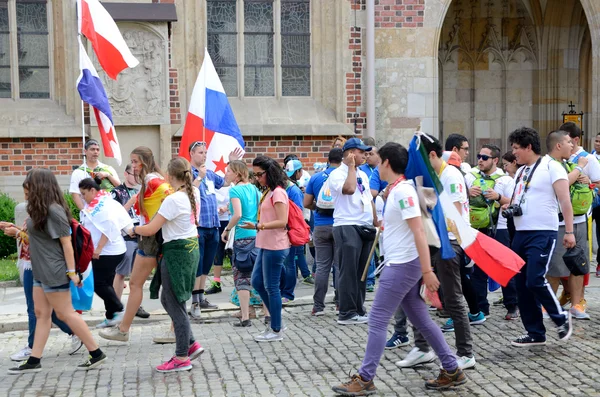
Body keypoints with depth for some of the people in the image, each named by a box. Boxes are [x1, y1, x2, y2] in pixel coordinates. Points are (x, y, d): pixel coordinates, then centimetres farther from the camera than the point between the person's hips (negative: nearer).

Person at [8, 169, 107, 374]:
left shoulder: (54, 210, -18)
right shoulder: (40, 210, 10)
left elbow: (66, 242, -18)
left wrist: (72, 272, -18)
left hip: (54, 272, -10)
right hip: (41, 272, 10)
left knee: (65, 314, -4)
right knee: (41, 314, 11)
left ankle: (96, 353, 3)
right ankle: (34, 360, 16)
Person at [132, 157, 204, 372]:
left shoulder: (173, 200, -20)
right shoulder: (194, 193, 4)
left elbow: (150, 229, -16)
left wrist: (134, 229, 1)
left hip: (177, 252, -9)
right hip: (192, 247, 9)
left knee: (175, 305, 2)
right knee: (168, 299, 20)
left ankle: (182, 358, 11)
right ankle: (191, 344, 22)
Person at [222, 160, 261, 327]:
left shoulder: (235, 190, -7)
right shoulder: (254, 188, 11)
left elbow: (238, 214, -19)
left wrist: (226, 230, -7)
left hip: (242, 237, -6)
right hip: (258, 236, 6)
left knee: (242, 277, 1)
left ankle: (245, 318, 0)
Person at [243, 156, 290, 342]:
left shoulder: (278, 192, -15)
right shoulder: (268, 192, 13)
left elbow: (282, 221, -21)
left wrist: (258, 226, -26)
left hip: (275, 246, -10)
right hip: (265, 245, 10)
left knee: (271, 287, -2)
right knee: (257, 281, 15)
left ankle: (276, 330, 9)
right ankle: (276, 321, 25)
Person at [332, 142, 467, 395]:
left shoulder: (403, 191, -17)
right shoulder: (395, 190, 11)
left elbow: (418, 232, -21)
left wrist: (427, 270, -23)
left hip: (402, 266, -10)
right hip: (399, 265, 10)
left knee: (377, 321, -4)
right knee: (422, 321, 13)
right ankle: (452, 371, 19)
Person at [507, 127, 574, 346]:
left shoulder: (550, 166, -7)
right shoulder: (520, 172, 16)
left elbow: (564, 200, -12)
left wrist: (569, 231, -18)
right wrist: (509, 207, 3)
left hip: (543, 234, -8)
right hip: (520, 234, 8)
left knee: (535, 281, -16)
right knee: (522, 285, 6)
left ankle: (561, 318, 8)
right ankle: (535, 333, 15)